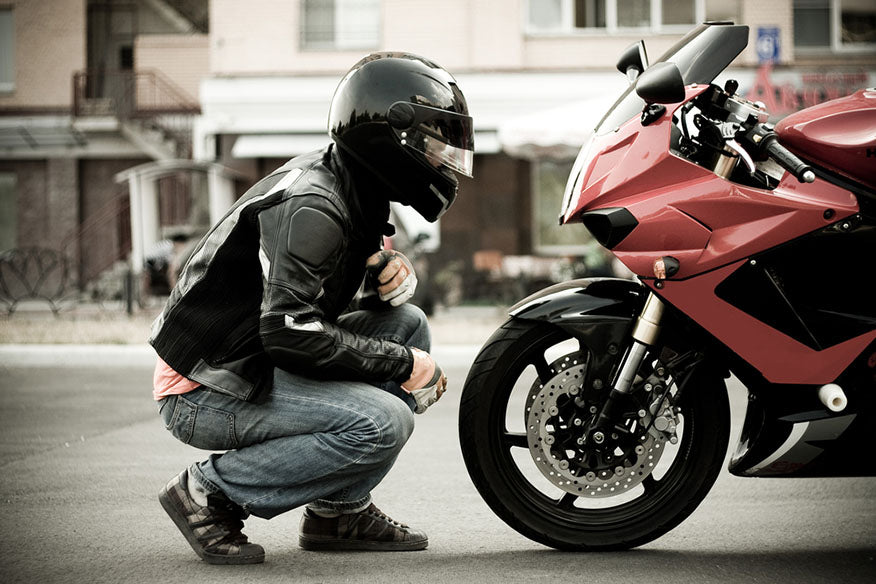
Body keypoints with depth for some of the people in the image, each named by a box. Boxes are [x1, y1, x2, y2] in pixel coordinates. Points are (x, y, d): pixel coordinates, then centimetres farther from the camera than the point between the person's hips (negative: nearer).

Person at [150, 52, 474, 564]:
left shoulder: (357, 192, 8)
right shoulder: (311, 207, -22)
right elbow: (290, 331, -30)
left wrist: (394, 274, -4)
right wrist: (402, 364, -20)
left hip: (258, 364, 10)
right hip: (206, 394, -10)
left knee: (408, 324, 5)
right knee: (382, 422, -25)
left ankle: (340, 509, 6)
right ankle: (210, 491, -10)